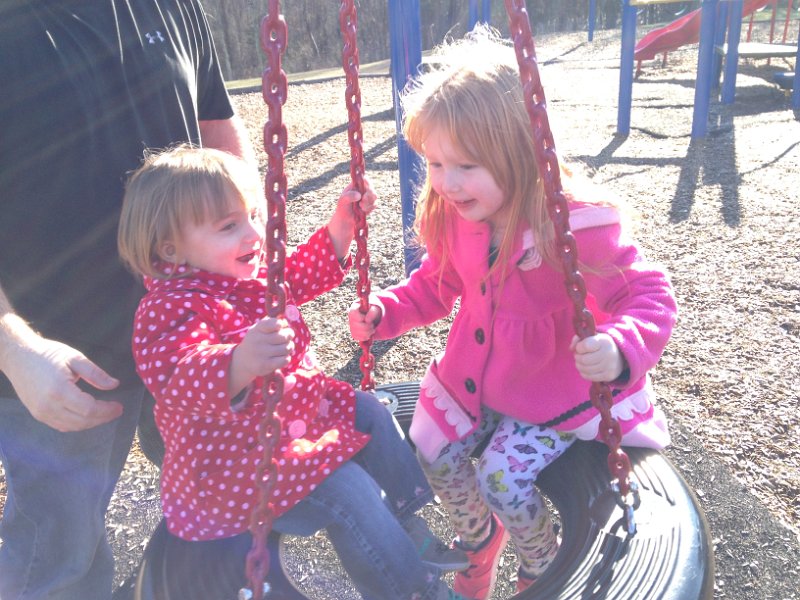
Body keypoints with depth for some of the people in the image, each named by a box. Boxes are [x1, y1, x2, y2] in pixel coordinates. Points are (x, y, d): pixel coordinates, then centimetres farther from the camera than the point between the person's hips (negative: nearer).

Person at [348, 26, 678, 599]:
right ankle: (480, 540, 35)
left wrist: (622, 348, -44)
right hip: (476, 380, 6)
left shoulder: (576, 224, -27)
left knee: (503, 476, -17)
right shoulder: (454, 217, -8)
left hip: (557, 393, -5)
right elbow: (437, 284, 9)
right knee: (439, 459, -2)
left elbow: (648, 295, -23)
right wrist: (385, 312, -6)